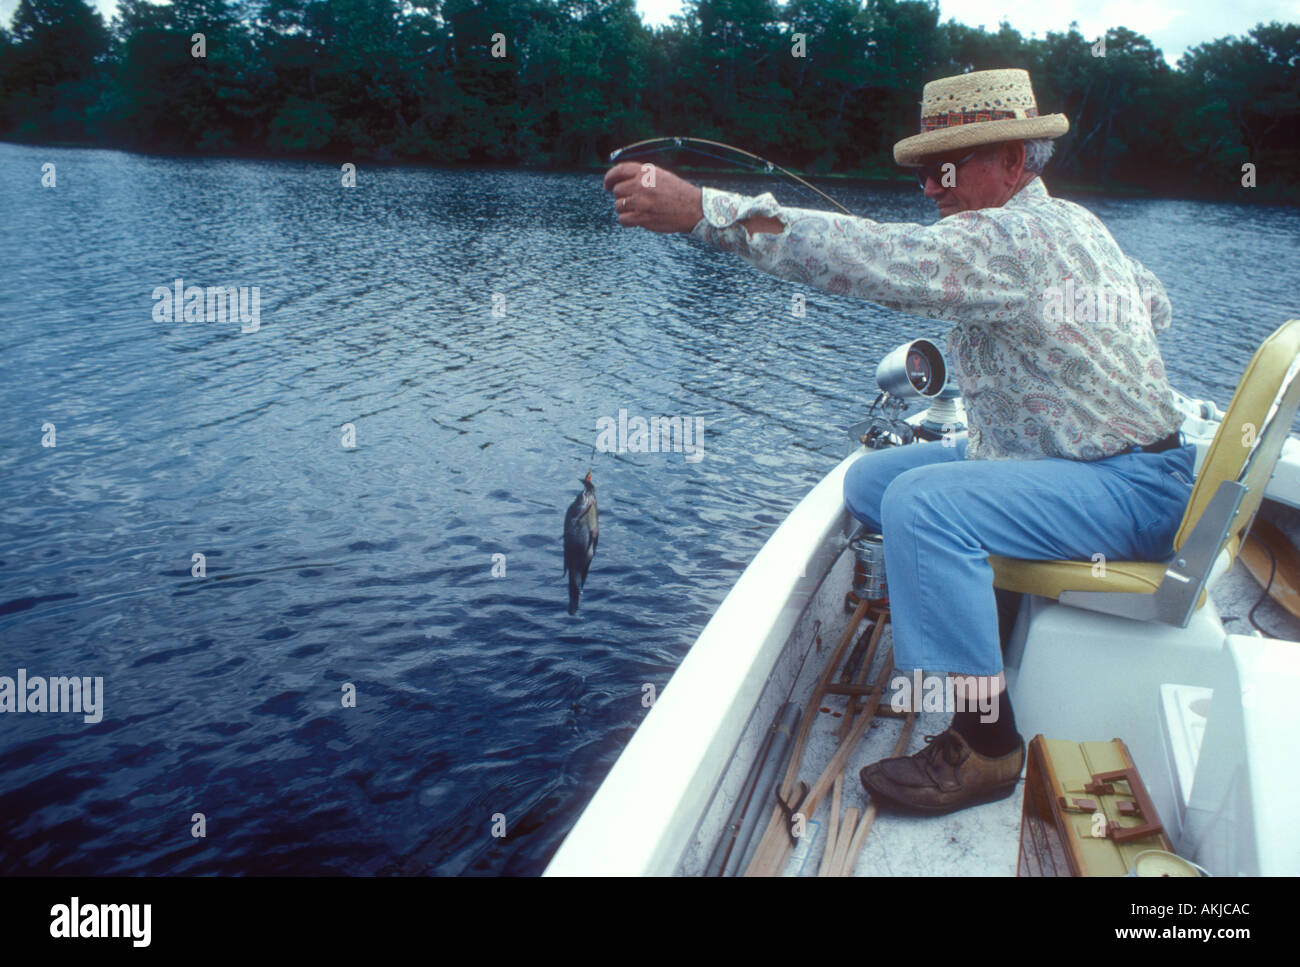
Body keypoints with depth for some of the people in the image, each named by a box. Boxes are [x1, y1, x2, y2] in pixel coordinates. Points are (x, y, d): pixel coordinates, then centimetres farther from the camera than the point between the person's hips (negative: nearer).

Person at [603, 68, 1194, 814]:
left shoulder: (1012, 239, -23)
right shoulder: (1074, 222, 10)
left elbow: (874, 257, -36)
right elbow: (1157, 306, 25)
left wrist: (701, 209, -40)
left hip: (1135, 490, -10)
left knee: (923, 501, -34)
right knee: (870, 481, 5)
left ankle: (987, 743, -22)